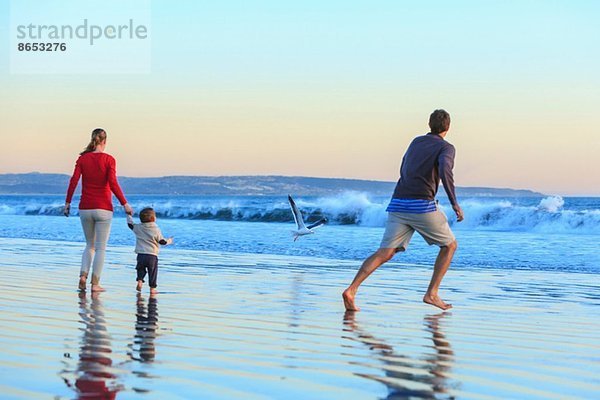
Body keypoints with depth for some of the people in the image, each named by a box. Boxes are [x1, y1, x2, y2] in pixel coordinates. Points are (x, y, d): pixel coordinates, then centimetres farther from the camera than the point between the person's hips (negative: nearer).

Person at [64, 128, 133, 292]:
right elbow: (113, 184, -14)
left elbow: (74, 181, -4)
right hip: (103, 209, -3)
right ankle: (95, 283, 0)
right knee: (101, 248, 4)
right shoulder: (109, 160, -6)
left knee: (90, 245, 18)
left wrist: (68, 202, 3)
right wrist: (125, 204, -9)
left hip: (85, 208, 3)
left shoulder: (82, 158, 2)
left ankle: (83, 275, -2)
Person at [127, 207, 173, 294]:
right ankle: (152, 288, 7)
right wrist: (169, 241, 18)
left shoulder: (138, 228, 1)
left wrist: (129, 215, 33)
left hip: (141, 254, 2)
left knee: (141, 269, 19)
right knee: (153, 272, 6)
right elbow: (162, 241, -2)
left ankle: (140, 281, -3)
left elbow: (130, 224, 19)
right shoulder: (156, 230, -7)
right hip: (152, 256, -2)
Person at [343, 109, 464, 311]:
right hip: (422, 206, -5)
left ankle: (351, 289, -23)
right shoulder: (446, 147, 3)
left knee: (385, 253, -3)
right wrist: (454, 203, -16)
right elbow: (444, 170, -18)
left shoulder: (416, 142, 23)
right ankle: (431, 293, 7)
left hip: (398, 204, 5)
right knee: (449, 245, 16)